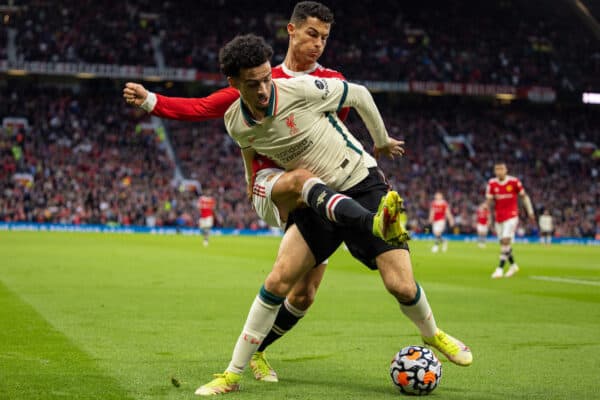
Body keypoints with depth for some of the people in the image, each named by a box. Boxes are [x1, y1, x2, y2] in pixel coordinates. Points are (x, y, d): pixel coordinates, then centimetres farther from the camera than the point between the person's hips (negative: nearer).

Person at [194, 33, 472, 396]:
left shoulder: (302, 89, -23)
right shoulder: (236, 124, -9)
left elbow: (359, 95, -5)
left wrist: (382, 141, 9)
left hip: (363, 186, -3)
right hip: (317, 199, 3)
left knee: (401, 286, -13)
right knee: (278, 280, -14)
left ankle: (433, 335, 23)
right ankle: (232, 375, -2)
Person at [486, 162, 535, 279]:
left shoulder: (514, 181, -6)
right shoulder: (492, 183, 1)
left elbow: (524, 196, 3)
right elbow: (489, 200, 0)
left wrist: (530, 211, 1)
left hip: (511, 216, -4)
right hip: (499, 217, 4)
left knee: (506, 240, -16)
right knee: (503, 242, 8)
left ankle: (500, 268, -15)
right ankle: (513, 265, 28)